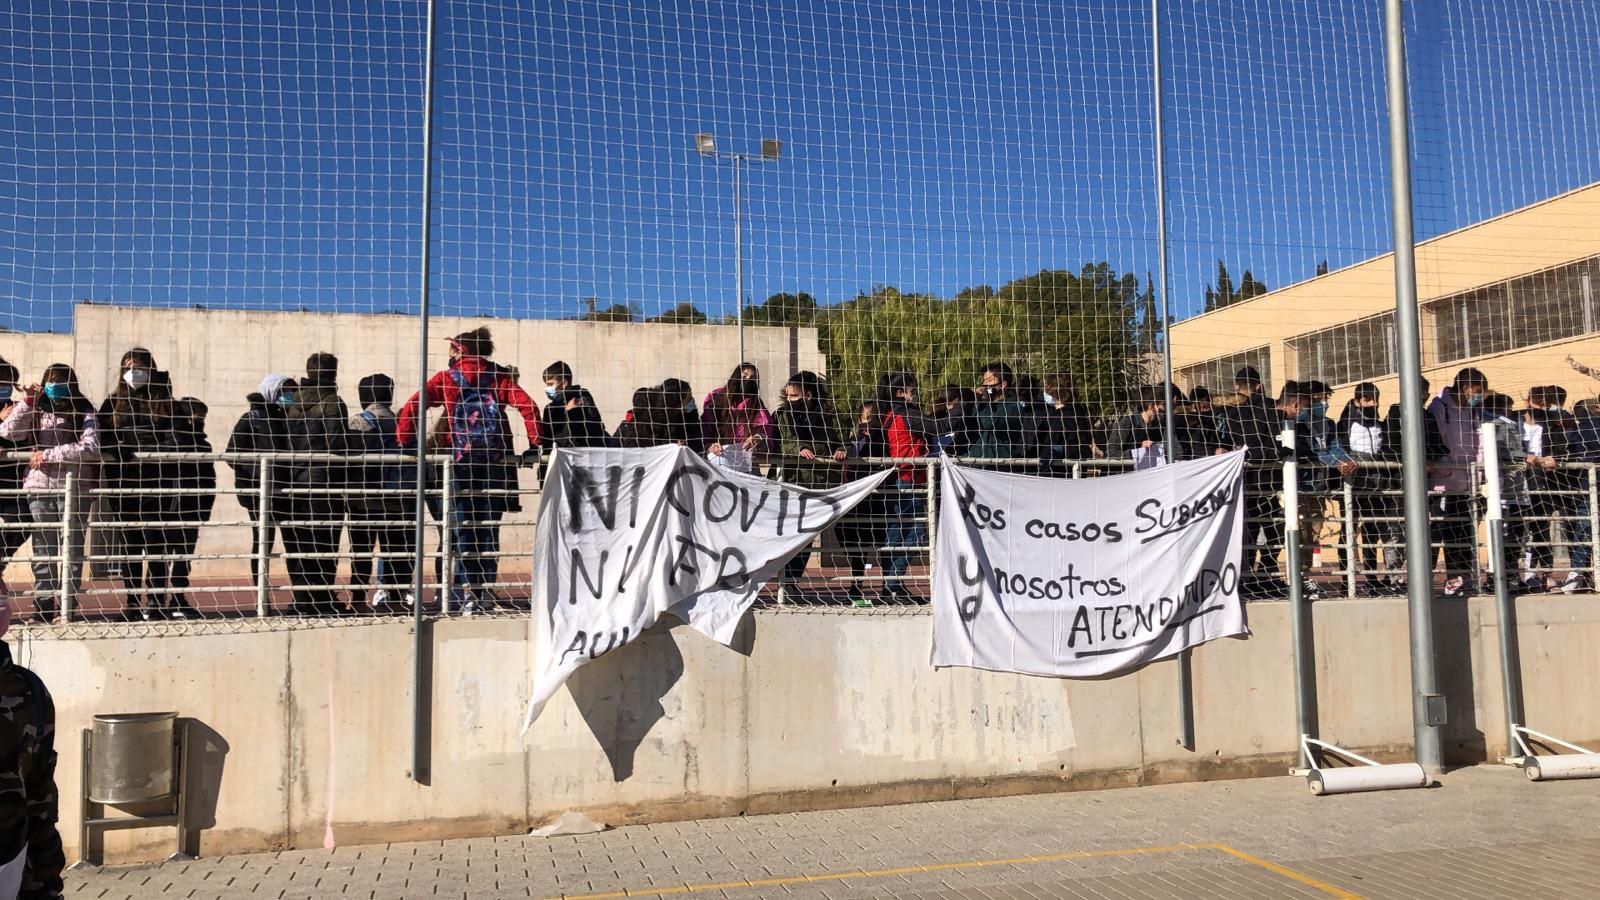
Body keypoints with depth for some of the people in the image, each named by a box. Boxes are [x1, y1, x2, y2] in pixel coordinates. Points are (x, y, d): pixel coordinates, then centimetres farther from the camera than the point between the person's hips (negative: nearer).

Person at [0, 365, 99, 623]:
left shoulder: (84, 413, 1)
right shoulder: (36, 411, 8)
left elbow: (90, 447, -12)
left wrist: (48, 455, -12)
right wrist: (27, 402, -10)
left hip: (74, 489, -2)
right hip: (39, 488, 2)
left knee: (71, 552, 1)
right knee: (43, 552, 6)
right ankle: (43, 608, 11)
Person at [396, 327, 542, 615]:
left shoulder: (446, 378, 6)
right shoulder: (498, 377, 11)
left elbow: (413, 406, -4)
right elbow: (528, 406, 0)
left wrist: (403, 441, 4)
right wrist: (534, 444, 3)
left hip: (462, 458, -2)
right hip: (494, 459, 2)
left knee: (463, 526, 2)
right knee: (489, 526, 8)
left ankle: (468, 594, -3)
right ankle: (487, 592, 9)